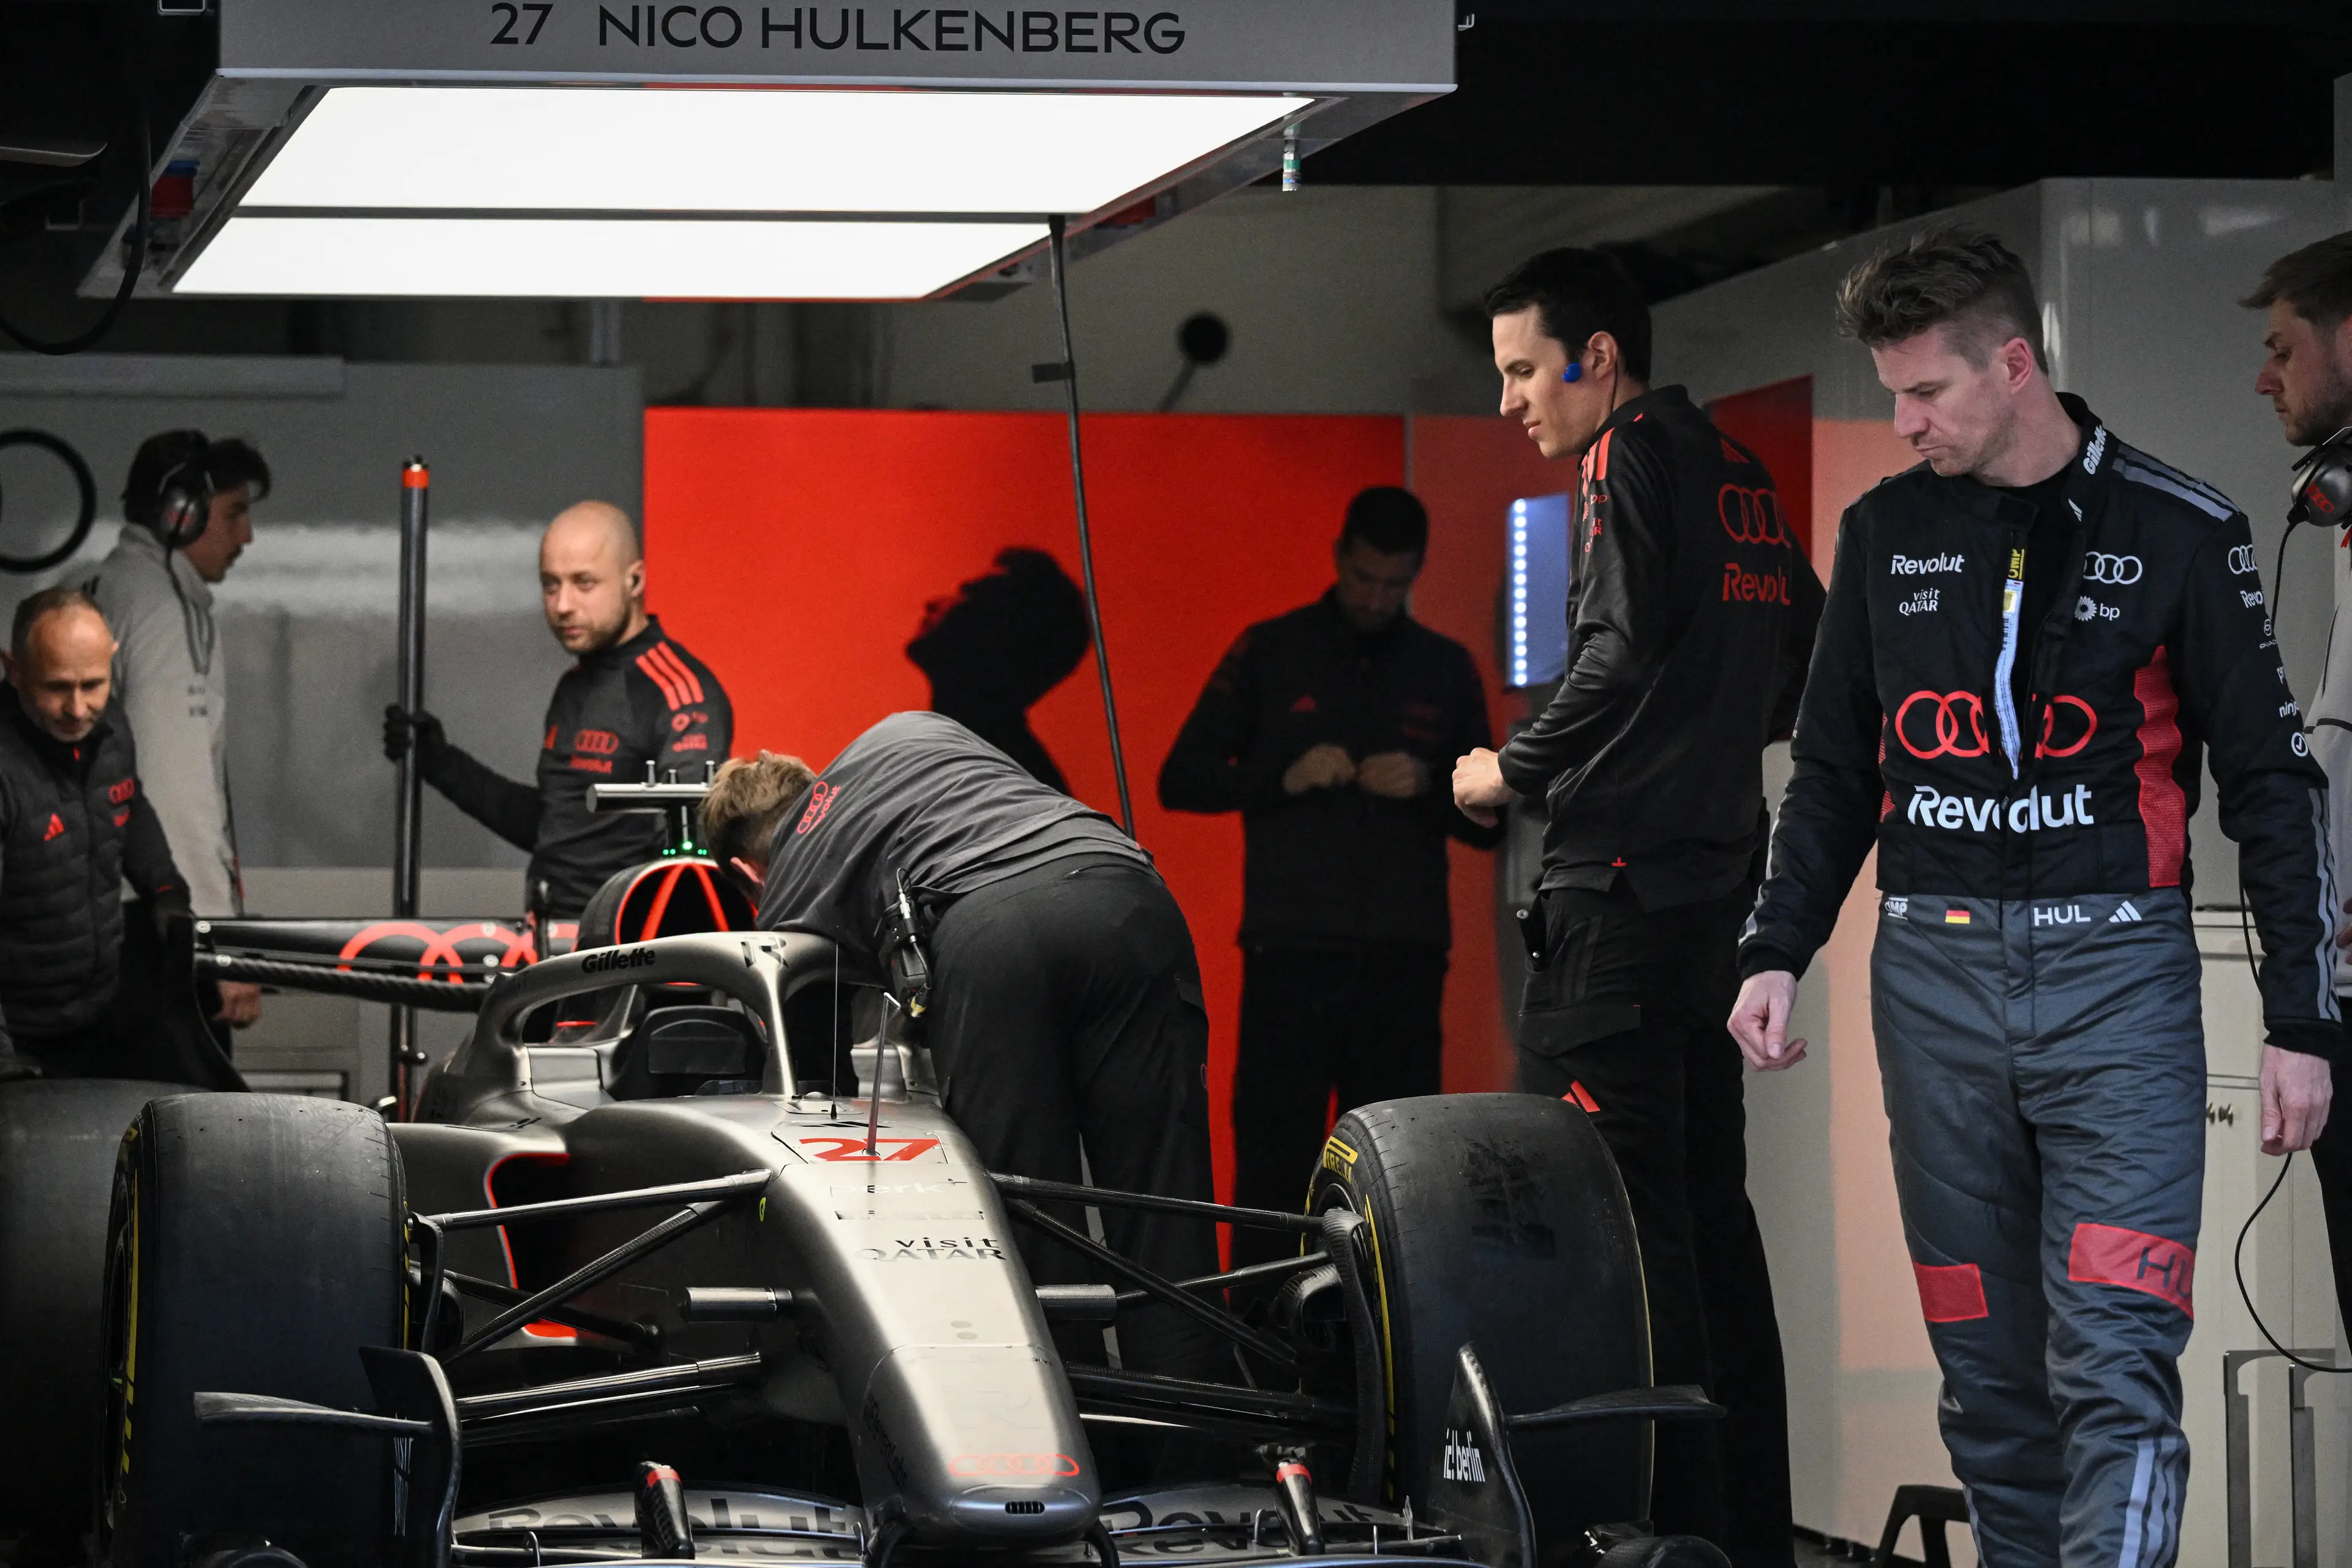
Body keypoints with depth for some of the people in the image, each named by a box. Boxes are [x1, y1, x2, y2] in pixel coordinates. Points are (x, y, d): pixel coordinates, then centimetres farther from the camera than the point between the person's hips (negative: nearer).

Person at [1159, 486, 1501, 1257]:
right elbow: (1180, 780, 6)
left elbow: (1488, 823, 15)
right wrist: (1284, 778, -9)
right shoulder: (1269, 653, 8)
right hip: (1290, 953, -2)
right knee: (1274, 1156, -6)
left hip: (1403, 959, 2)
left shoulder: (1446, 670, 13)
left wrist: (1429, 788, -6)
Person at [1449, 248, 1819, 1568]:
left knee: (1611, 1210, -9)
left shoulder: (1633, 457, -8)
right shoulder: (1737, 471, 17)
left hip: (1625, 882, -9)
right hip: (1723, 880, 9)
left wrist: (1515, 771, -7)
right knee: (1711, 1211, 12)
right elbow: (1812, 656, 20)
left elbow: (1625, 651, -18)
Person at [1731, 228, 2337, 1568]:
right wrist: (1778, 953, 7)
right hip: (1935, 973, 4)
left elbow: (2276, 781, 3)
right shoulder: (1887, 533, 10)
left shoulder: (2178, 534, 0)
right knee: (1990, 1377, 5)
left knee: (2114, 1371, -13)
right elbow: (1835, 770, 19)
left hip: (2115, 972, -4)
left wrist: (2302, 1024, -1)